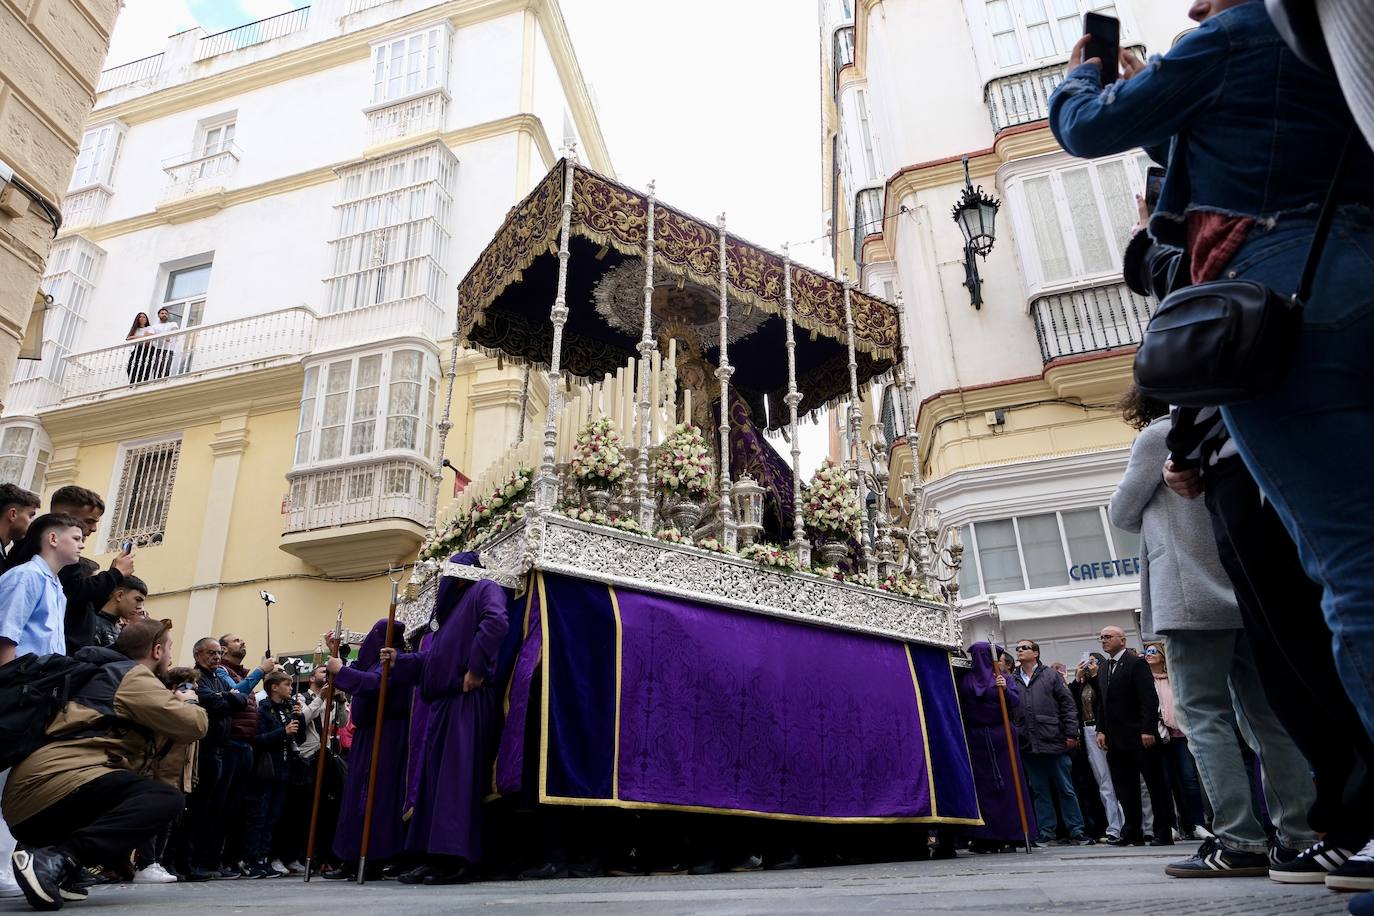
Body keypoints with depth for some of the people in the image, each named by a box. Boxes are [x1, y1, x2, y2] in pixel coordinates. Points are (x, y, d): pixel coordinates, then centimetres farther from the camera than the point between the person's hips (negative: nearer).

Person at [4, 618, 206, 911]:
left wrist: (174, 704, 17)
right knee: (166, 799, -21)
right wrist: (188, 703, 13)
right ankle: (54, 860, -28)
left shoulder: (112, 674, 27)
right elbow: (192, 725, -7)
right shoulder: (134, 674, -3)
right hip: (54, 781, -10)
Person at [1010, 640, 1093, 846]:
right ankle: (1046, 833, 14)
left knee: (1066, 789, 5)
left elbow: (1068, 705, 0)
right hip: (1028, 746, 3)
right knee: (1039, 791, 8)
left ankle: (1076, 832, 14)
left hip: (1053, 742, -2)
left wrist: (1071, 734, -5)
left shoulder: (1051, 676, 3)